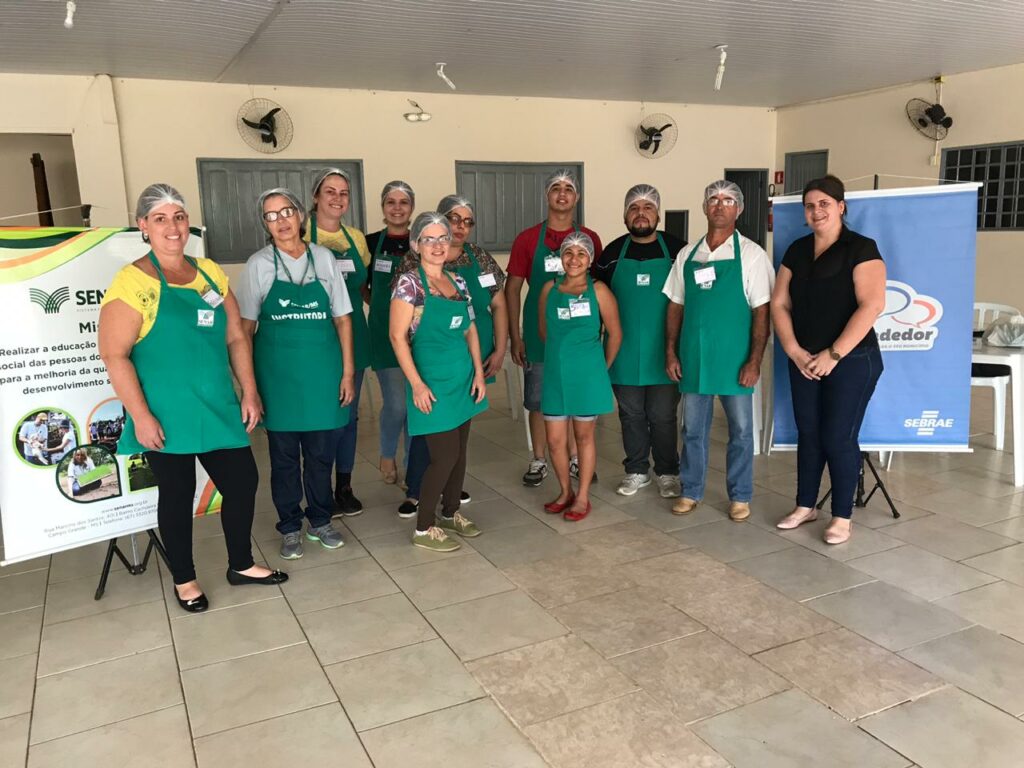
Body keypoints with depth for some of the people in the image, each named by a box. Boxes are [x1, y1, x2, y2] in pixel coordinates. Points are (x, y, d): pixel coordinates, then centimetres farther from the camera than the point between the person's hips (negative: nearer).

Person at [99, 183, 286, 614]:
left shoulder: (210, 273, 8)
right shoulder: (134, 281, -10)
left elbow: (235, 337, 11)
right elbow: (114, 355, -13)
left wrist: (249, 391, 6)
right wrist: (140, 416, -16)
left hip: (219, 409, 6)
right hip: (167, 416, -5)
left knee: (243, 482, 11)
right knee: (177, 494, 8)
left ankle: (241, 565, 32)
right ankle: (183, 580, 29)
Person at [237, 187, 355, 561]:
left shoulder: (324, 258, 3)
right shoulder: (258, 264, -1)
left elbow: (342, 318, 4)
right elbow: (245, 327, 1)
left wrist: (348, 371, 0)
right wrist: (248, 381, -3)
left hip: (322, 370, 1)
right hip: (278, 372, -1)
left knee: (321, 451, 10)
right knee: (284, 454, 9)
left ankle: (320, 520, 28)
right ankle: (290, 527, 24)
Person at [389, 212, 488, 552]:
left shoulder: (457, 281, 9)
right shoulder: (409, 283, -10)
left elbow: (470, 330, 13)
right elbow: (398, 337, -13)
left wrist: (479, 373, 5)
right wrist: (417, 384, -17)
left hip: (463, 378, 7)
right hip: (434, 381, -6)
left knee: (459, 451, 14)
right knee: (445, 455, -4)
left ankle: (450, 513, 32)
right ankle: (424, 528, 11)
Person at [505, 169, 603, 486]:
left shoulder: (590, 239, 2)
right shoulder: (527, 239, -2)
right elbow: (512, 288, 0)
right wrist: (515, 337, -4)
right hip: (539, 334, -1)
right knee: (538, 401, 7)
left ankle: (575, 458, 26)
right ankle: (538, 461, 21)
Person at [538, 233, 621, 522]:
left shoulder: (598, 291, -7)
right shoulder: (550, 289, 3)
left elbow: (615, 334, -1)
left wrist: (601, 367, 7)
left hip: (587, 375, -3)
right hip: (555, 374, 3)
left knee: (584, 436, 9)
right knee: (555, 440, 7)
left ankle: (582, 497, 23)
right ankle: (565, 492, 28)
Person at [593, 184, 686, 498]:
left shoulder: (676, 249, -1)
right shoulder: (612, 252, 4)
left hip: (663, 352, -2)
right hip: (624, 352, 2)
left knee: (662, 416, 6)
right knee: (631, 415, 12)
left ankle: (667, 472, 21)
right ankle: (636, 471, 26)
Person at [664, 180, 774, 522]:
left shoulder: (751, 254, -2)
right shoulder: (687, 256, 8)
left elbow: (762, 312, -6)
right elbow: (675, 307, 11)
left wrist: (754, 362, -11)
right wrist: (671, 353, 4)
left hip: (734, 359, -3)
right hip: (693, 358, 3)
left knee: (740, 430, 8)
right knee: (693, 428, 11)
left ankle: (739, 496, 21)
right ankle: (691, 492, 24)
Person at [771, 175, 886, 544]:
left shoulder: (861, 248, -8)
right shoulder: (797, 251, 9)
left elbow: (872, 305, -17)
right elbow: (779, 304, 7)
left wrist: (833, 354, -18)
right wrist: (795, 352, -5)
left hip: (851, 361, -5)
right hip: (804, 362, 5)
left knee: (838, 438, -2)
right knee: (808, 434, 12)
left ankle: (842, 517, 13)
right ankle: (805, 506, 26)